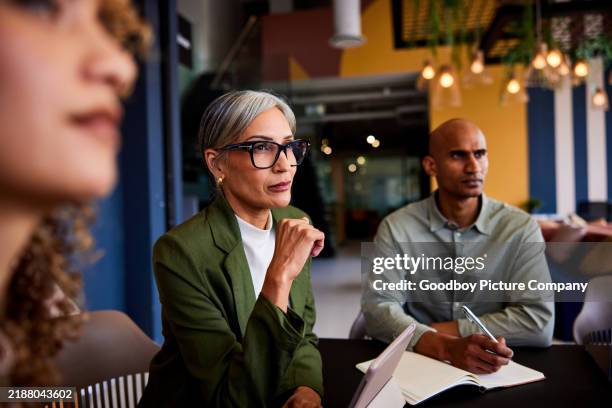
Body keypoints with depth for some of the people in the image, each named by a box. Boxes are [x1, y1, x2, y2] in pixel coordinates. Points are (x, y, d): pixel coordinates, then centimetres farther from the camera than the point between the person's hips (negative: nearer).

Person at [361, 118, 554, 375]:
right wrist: (447, 347, -31)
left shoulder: (520, 227, -5)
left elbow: (539, 323, -12)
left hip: (493, 372, 0)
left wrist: (436, 330, -14)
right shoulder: (396, 228, -6)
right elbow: (378, 309, -15)